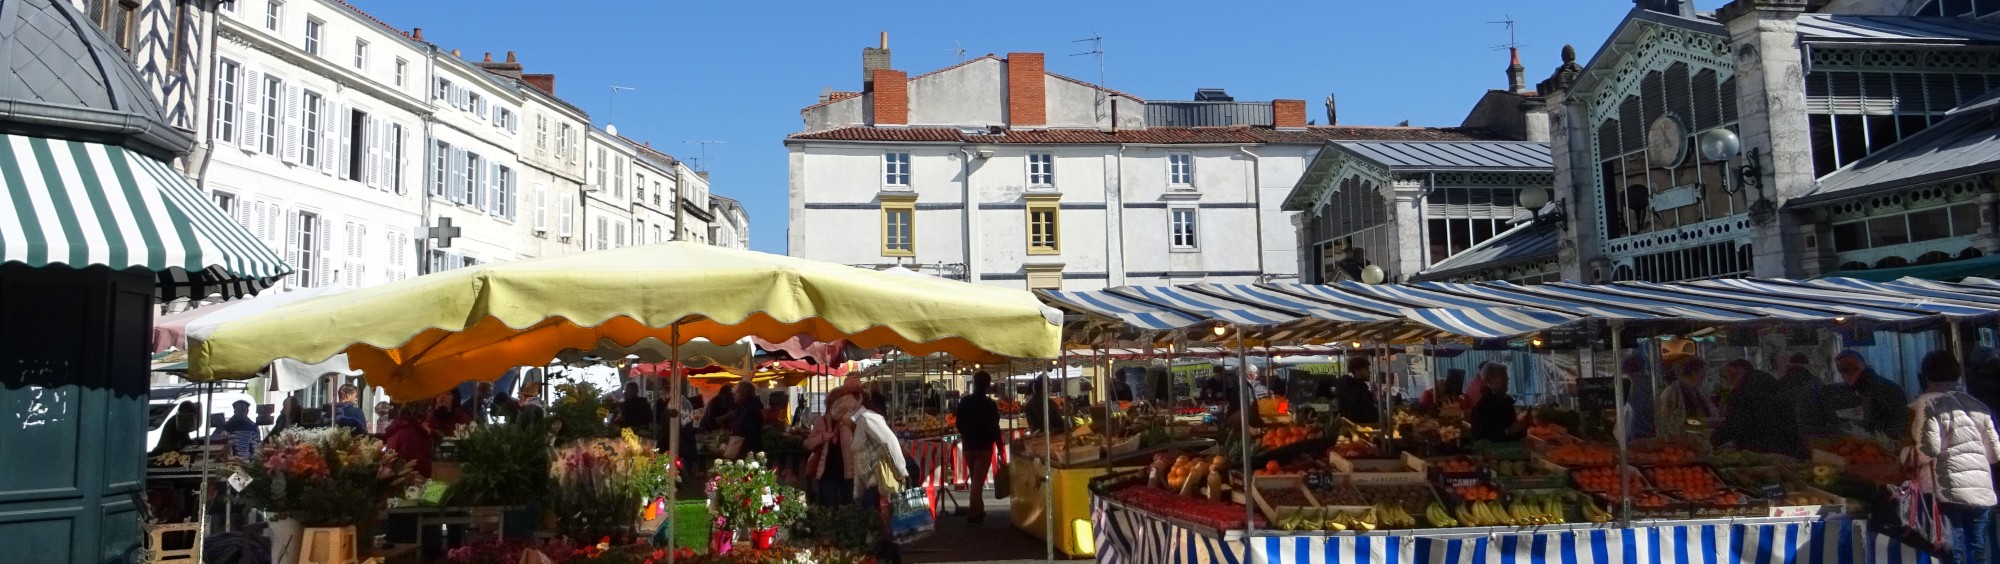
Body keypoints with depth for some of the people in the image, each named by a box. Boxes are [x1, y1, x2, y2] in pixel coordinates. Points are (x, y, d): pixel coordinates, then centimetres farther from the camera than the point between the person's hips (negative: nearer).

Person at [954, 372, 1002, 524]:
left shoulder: (964, 401, 1)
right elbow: (994, 427, -12)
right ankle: (973, 514, -9)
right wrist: (999, 444, 0)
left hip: (968, 445, 4)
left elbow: (959, 424, 7)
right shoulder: (990, 404, -12)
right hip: (984, 446, -4)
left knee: (975, 479, 19)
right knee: (979, 480, -3)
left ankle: (979, 510, 26)